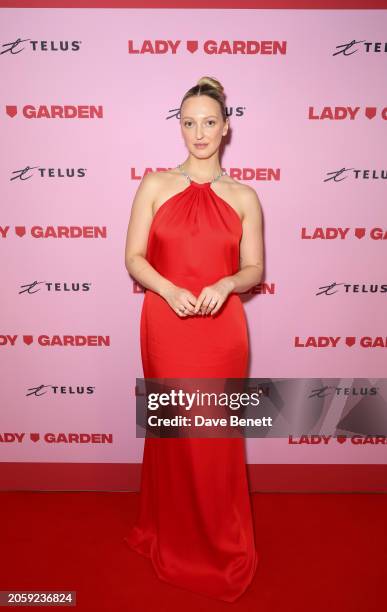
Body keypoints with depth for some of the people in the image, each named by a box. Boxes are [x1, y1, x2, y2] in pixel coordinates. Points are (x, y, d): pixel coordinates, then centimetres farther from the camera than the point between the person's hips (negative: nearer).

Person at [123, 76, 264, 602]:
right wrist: (170, 290, -17)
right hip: (167, 325, 0)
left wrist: (224, 285, -15)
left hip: (221, 328, 1)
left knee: (217, 436, 9)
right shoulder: (155, 185, 4)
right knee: (173, 432, 9)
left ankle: (221, 546, 32)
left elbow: (255, 269, 6)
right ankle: (174, 540, 33)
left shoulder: (244, 197, 6)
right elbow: (134, 257, 0)